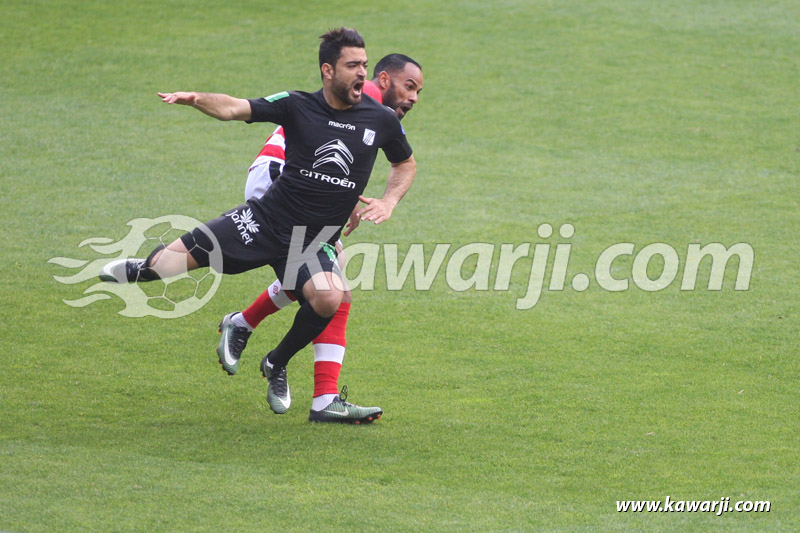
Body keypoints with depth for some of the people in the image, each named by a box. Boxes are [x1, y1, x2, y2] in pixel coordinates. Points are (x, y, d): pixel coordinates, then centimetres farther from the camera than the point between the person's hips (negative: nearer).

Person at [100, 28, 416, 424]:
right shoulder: (298, 106, -6)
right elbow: (234, 109, -13)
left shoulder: (381, 120, 1)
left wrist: (389, 201, 1)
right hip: (267, 220, -1)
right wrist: (195, 99, -33)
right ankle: (144, 269, 31)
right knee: (171, 260, -11)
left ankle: (276, 366, 0)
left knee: (328, 298, -30)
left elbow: (406, 164, 19)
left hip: (314, 242, 1)